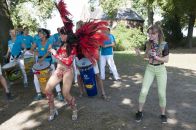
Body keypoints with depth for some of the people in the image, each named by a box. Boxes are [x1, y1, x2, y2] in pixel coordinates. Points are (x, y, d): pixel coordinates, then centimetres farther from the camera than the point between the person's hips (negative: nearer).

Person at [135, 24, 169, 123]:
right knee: (143, 91, -3)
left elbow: (166, 60, -10)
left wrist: (156, 57, -24)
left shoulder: (164, 45, -12)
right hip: (149, 69, 3)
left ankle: (163, 114, 25)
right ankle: (140, 111, 16)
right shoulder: (148, 43, -2)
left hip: (161, 69, -2)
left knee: (161, 93, 3)